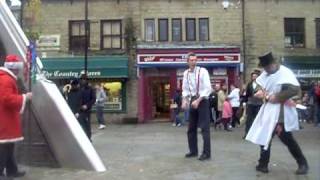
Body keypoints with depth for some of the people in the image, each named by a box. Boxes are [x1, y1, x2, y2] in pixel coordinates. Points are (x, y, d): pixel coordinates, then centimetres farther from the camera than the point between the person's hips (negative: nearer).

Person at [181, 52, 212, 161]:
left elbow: (208, 89, -16)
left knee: (204, 128, -5)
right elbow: (185, 89, 11)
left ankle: (206, 153, 2)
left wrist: (198, 101, -21)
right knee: (191, 128, 12)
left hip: (202, 100, -6)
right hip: (192, 100, 6)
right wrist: (184, 100, -6)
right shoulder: (186, 73, 5)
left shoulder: (202, 71, -11)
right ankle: (193, 151, 26)